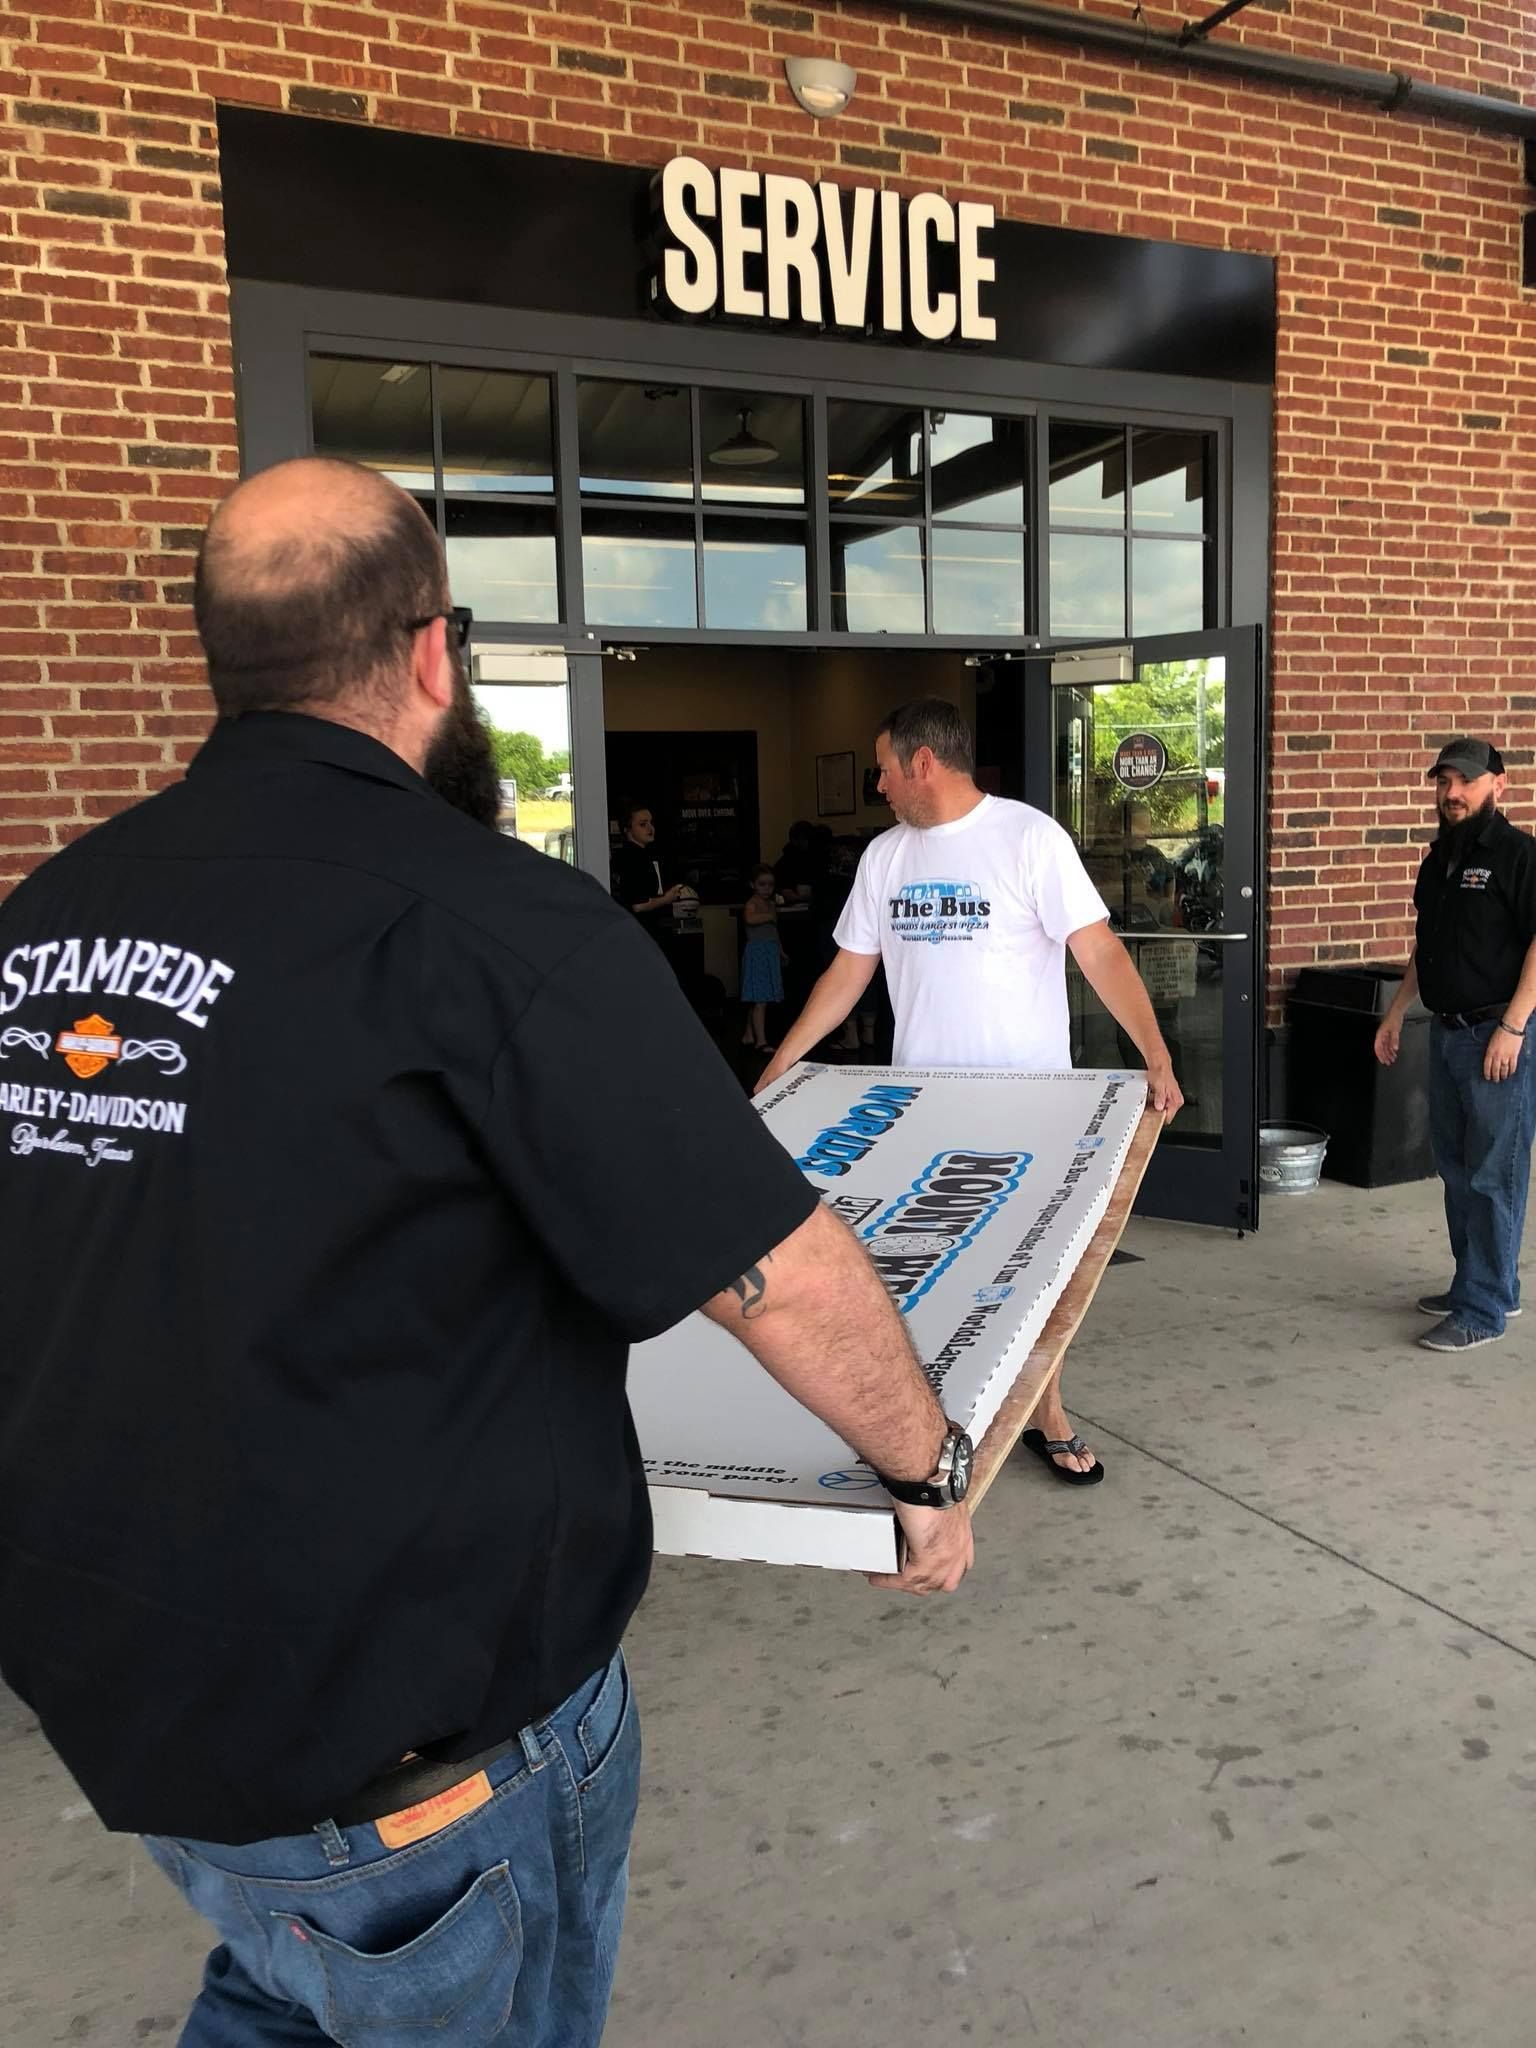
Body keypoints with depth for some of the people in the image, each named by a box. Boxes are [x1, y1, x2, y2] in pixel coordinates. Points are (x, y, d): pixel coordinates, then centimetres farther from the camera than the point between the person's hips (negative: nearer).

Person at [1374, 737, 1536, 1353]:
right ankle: (1485, 1285, 29)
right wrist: (1395, 1014, 20)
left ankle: (1482, 1311, 4)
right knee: (1456, 1167, 15)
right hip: (1447, 1032, 8)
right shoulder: (1440, 857, 14)